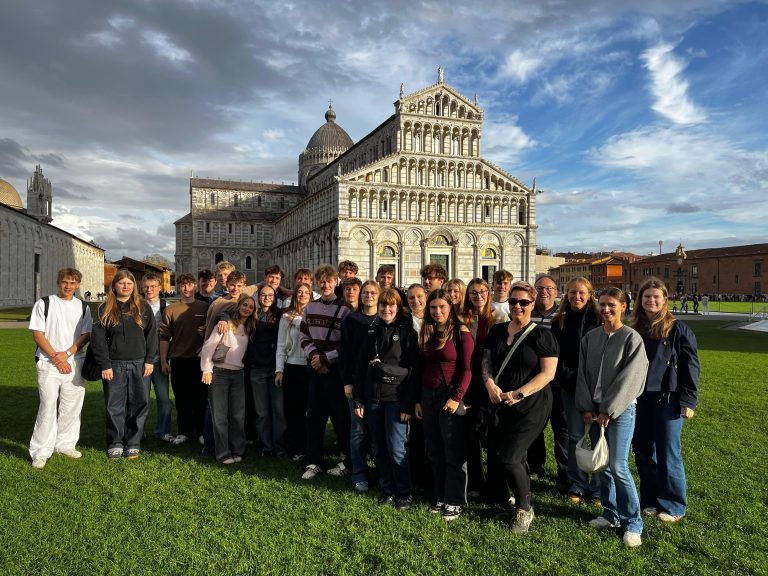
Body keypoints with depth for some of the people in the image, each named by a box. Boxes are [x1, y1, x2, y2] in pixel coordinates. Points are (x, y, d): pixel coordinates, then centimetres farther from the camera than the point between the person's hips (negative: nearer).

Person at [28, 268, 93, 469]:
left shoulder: (83, 307, 9)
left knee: (72, 406, 7)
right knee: (48, 406, -6)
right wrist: (56, 357, -11)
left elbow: (86, 335, 5)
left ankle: (65, 444, 21)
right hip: (49, 363, -3)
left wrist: (66, 354, -9)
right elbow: (37, 334, -3)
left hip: (74, 363, 3)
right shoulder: (44, 303, 1)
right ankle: (41, 452, 3)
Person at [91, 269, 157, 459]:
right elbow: (98, 338, -1)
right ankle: (115, 444, 18)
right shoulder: (106, 309, 3)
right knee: (114, 406, 5)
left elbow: (151, 334, 5)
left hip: (138, 364, 1)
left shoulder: (143, 307, 6)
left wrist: (149, 360, -2)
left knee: (139, 404, 3)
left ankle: (133, 443, 15)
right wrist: (104, 365, -7)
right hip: (114, 365, -1)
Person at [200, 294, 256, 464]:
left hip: (238, 374, 5)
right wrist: (207, 369, -13)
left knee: (238, 415, 5)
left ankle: (237, 451, 15)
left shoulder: (248, 330, 11)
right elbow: (208, 347, -9)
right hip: (219, 373, -5)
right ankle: (223, 454, 8)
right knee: (220, 415, 0)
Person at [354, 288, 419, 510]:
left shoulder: (407, 331, -4)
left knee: (396, 448, -3)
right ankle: (388, 489, 24)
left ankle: (405, 492, 13)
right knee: (379, 448, 9)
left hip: (396, 398, -4)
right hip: (373, 397, 4)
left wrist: (408, 404, -13)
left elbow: (412, 369, -8)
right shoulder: (371, 330, 9)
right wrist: (358, 400, 4)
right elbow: (361, 365, 9)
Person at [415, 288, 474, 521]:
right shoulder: (426, 333, 10)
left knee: (454, 452, 1)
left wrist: (457, 397, -20)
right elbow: (422, 368, 12)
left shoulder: (461, 332, -7)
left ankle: (454, 502, 12)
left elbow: (467, 369, -12)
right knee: (434, 451, 12)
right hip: (428, 396, 6)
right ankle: (439, 497, 24)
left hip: (450, 396, -6)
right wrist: (418, 400, 9)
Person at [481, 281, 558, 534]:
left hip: (531, 406, -5)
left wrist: (519, 394, -18)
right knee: (494, 457, 8)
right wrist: (490, 383, -10)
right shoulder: (497, 331, 8)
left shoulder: (542, 335, -8)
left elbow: (548, 373, -12)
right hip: (501, 404, 6)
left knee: (509, 458, -11)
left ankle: (525, 509, 13)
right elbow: (487, 360, 10)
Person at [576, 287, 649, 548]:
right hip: (594, 410, 5)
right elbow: (582, 374, 8)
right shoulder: (590, 338, 7)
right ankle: (611, 514, 25)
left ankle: (633, 523, 6)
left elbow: (629, 378, -12)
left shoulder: (632, 338, -7)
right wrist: (586, 407, -1)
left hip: (621, 409, -5)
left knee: (618, 467, -8)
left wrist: (609, 410, -12)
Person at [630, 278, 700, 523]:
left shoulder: (678, 329, -5)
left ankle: (673, 506, 17)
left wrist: (689, 401, -11)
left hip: (667, 399, -5)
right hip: (639, 400, 5)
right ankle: (650, 501, 25)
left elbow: (691, 366, -5)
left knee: (668, 455, 2)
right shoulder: (635, 329, 8)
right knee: (643, 454, 11)